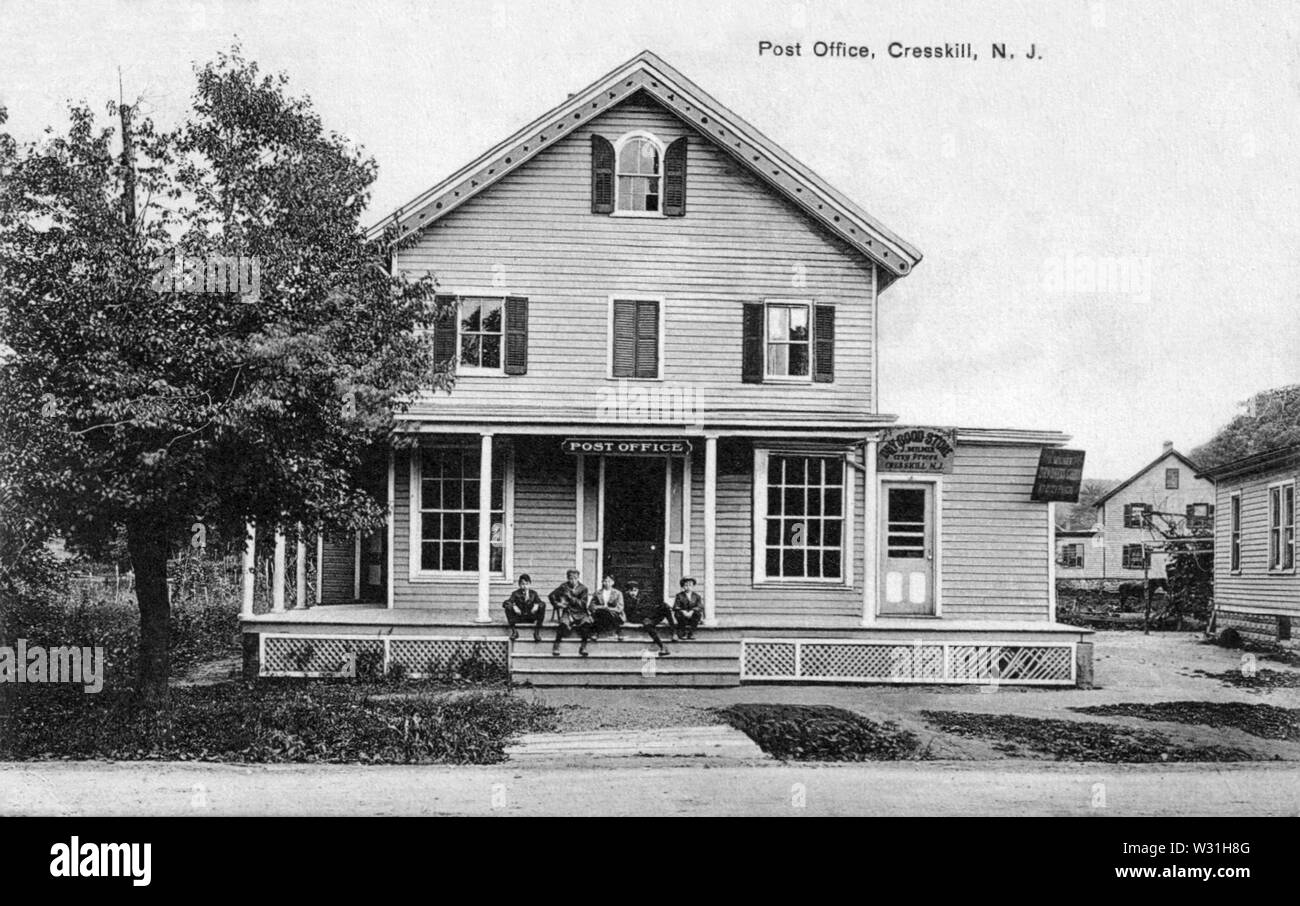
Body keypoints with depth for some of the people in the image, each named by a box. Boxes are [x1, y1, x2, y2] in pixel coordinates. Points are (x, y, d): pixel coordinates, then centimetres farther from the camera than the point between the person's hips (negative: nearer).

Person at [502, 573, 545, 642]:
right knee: (508, 607, -27)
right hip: (519, 617, -1)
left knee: (542, 605, -22)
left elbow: (539, 602, -4)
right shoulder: (516, 593, 2)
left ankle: (537, 631, -21)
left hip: (531, 617, 1)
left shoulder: (533, 593, 7)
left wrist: (536, 605, -28)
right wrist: (513, 606, -30)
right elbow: (505, 603, -10)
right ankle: (513, 630, -19)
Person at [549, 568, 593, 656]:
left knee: (587, 623, -32)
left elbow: (583, 605, -12)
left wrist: (571, 597, -19)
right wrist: (557, 604, -6)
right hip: (568, 612, 0)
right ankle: (556, 645, -15)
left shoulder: (584, 589, -2)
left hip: (581, 613, 0)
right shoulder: (564, 587, 1)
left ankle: (583, 647, -16)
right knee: (563, 623, -33)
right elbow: (552, 596, 11)